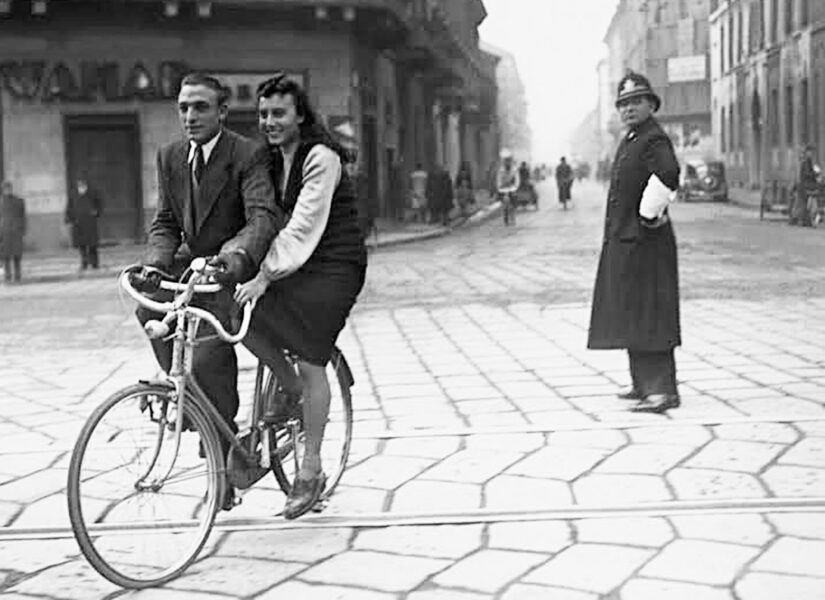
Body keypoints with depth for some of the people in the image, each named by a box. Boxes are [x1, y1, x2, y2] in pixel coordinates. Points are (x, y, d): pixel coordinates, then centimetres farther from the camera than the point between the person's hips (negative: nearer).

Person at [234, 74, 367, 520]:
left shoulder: (320, 158, -15)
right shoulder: (274, 159, 10)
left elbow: (303, 225, -24)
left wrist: (265, 275, -30)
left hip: (333, 267, -8)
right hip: (294, 264, 8)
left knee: (311, 366, -9)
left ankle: (310, 471, 2)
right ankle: (289, 386, 12)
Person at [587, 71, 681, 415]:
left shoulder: (655, 140, -14)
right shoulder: (630, 141, 16)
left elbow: (668, 174, -34)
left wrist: (649, 215, -25)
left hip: (644, 242, -10)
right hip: (623, 240, 10)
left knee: (649, 317, -10)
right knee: (632, 317, 15)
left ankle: (662, 390, -8)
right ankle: (644, 383, 25)